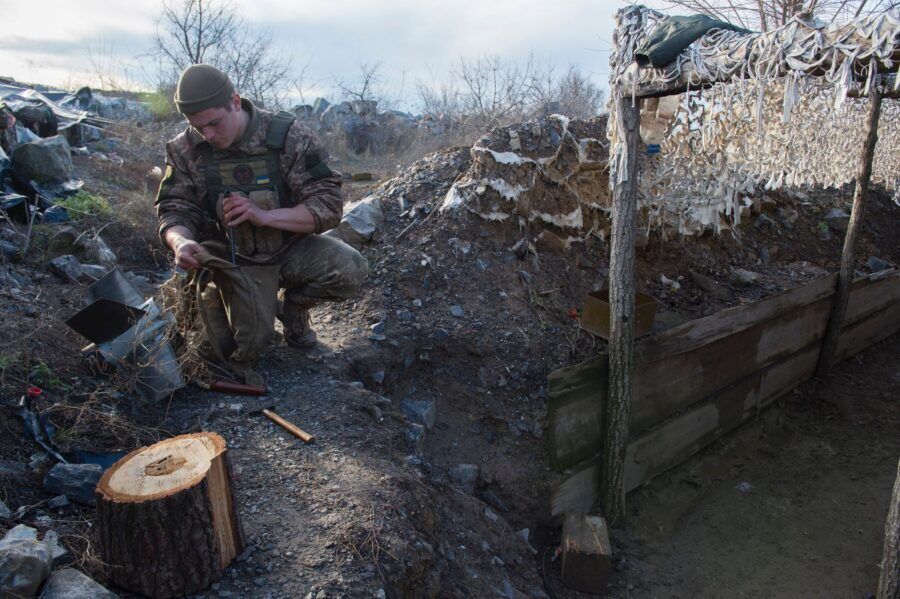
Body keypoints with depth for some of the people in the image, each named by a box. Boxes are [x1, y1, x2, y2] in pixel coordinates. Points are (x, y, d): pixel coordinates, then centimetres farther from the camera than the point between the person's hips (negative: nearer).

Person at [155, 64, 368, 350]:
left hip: (289, 251, -1)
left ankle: (292, 304, 3)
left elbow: (329, 206, -19)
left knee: (350, 269, -29)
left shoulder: (288, 136, -16)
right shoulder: (185, 149, -7)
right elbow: (174, 210, -4)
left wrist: (264, 215, -32)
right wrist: (180, 241, -29)